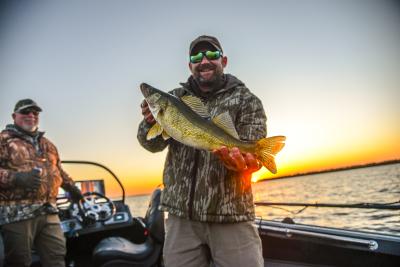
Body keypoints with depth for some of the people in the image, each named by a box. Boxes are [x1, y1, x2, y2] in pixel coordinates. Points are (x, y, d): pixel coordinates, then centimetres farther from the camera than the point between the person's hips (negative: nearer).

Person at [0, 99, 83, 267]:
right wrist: (17, 177, -23)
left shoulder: (47, 144, 23)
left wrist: (71, 186, 26)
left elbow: (58, 169, 33)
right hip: (17, 213, -6)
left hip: (48, 212, 6)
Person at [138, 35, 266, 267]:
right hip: (181, 214, 3)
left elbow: (253, 154, -6)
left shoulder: (247, 101, 1)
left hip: (231, 216, -2)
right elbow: (154, 145, 1)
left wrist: (240, 160, -30)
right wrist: (150, 122, -21)